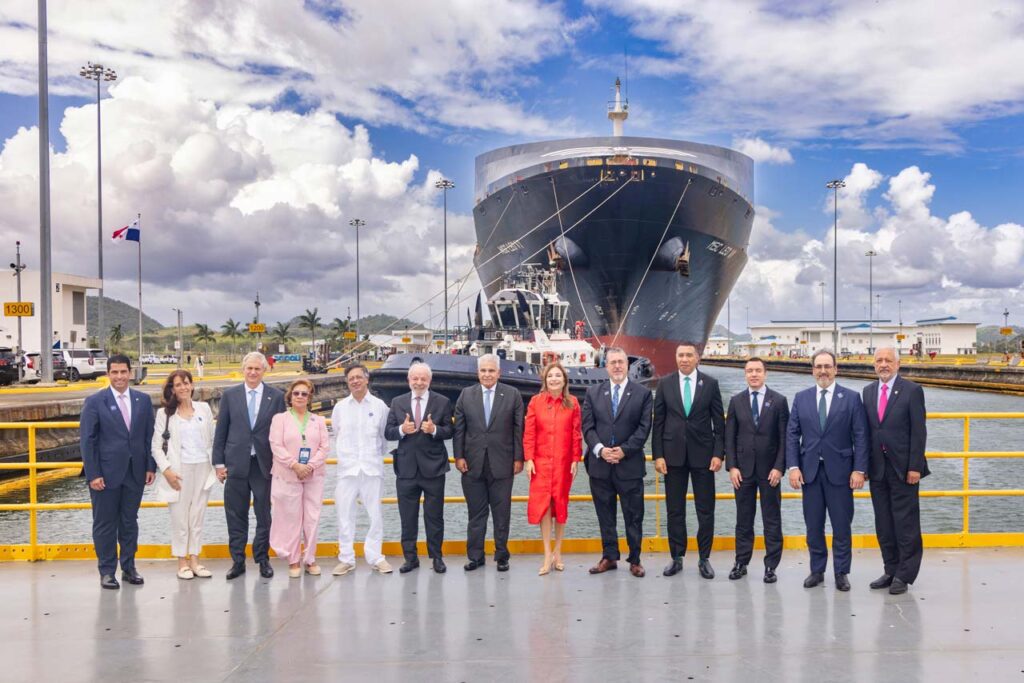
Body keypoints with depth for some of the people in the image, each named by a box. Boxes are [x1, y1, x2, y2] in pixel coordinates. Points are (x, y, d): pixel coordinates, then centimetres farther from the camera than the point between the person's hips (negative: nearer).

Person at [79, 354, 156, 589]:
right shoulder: (94, 402, -4)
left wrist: (151, 467, 2)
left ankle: (129, 567, 22)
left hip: (135, 472, 3)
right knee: (105, 524, 6)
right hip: (106, 473, -3)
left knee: (130, 522, 11)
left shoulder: (143, 400, 6)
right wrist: (93, 474, -11)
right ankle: (107, 571, 16)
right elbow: (88, 440, -6)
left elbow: (149, 436, 7)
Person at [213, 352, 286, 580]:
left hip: (265, 464, -1)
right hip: (236, 464, 1)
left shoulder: (276, 397, 3)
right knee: (236, 516, 7)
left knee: (264, 515, 6)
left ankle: (263, 559, 18)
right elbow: (221, 431, 6)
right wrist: (219, 462, 2)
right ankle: (238, 561, 17)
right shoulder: (229, 395, 6)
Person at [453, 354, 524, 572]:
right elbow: (459, 428, 5)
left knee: (502, 513, 7)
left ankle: (501, 556, 19)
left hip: (502, 464, -1)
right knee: (476, 513, 9)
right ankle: (475, 556, 19)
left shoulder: (512, 394, 2)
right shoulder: (466, 395, 6)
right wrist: (458, 456, -1)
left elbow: (518, 428, 0)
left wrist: (518, 458, -4)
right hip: (473, 464, 1)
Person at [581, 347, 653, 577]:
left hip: (630, 465, -2)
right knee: (605, 514, 10)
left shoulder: (643, 393, 3)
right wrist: (600, 449, -12)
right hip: (600, 463, 2)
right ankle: (609, 557, 22)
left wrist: (624, 450, -12)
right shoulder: (593, 393, 8)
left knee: (633, 515, 5)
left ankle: (635, 560, 17)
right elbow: (587, 426, 3)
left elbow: (644, 428, -3)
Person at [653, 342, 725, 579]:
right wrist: (658, 455, -2)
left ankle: (704, 558, 16)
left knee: (705, 509, 4)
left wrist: (718, 453, -5)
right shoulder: (665, 383, 3)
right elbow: (658, 422, 3)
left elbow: (719, 422, 2)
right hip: (673, 454, 1)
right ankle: (677, 557, 18)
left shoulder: (710, 383, 2)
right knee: (674, 509, 7)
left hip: (703, 454, -1)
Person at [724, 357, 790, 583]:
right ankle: (741, 563, 17)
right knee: (743, 518, 8)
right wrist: (731, 466, -4)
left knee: (772, 519, 5)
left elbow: (785, 437, -3)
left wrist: (779, 467, -9)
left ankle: (771, 565, 13)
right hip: (743, 469, 2)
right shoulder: (736, 401, 5)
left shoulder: (779, 401, 0)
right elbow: (729, 437, 4)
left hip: (769, 469, -2)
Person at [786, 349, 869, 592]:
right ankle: (817, 570, 22)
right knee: (813, 525, 9)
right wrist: (793, 467, -5)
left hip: (840, 470, -2)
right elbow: (792, 434, 4)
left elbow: (860, 436, -3)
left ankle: (841, 573, 19)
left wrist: (859, 469, -10)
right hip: (809, 470, 2)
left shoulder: (852, 398, 0)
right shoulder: (801, 398, 6)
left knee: (841, 525, 5)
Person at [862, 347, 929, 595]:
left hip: (903, 467, -5)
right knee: (883, 524, 11)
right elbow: (866, 430, 10)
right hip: (877, 469, 5)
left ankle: (904, 575, 12)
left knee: (906, 523, 2)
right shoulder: (868, 391, 9)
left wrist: (915, 467, -13)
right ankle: (891, 570, 22)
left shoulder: (912, 390, -5)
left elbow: (919, 431, -8)